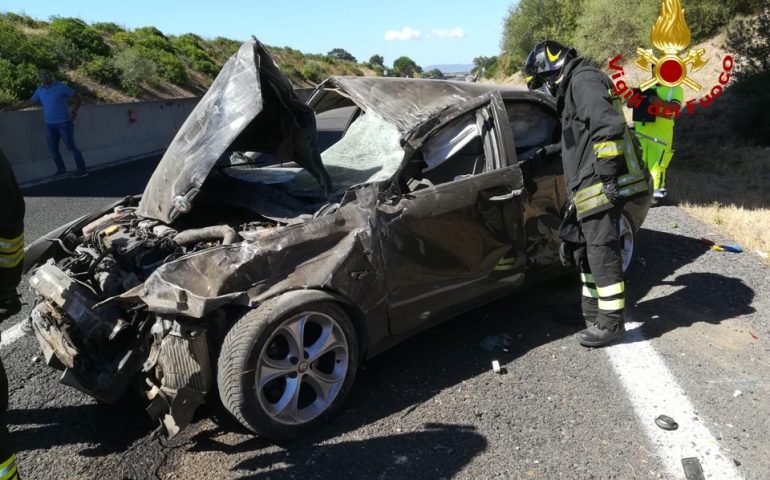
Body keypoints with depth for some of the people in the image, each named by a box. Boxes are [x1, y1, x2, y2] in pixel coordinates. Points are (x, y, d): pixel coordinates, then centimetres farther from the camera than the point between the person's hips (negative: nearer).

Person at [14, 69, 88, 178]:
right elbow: (30, 102, 20)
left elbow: (77, 98, -4)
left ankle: (82, 169, -2)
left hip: (63, 122, -6)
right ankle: (61, 169, 18)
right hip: (50, 124, 6)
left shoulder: (61, 87, -6)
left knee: (71, 146, -6)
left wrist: (74, 112, -14)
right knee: (53, 148, 7)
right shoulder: (40, 90, 10)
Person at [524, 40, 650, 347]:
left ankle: (610, 322, 2)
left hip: (602, 187, -11)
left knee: (602, 250, -6)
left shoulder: (584, 81, -8)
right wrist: (579, 189, 27)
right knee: (582, 246, 17)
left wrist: (607, 174, -23)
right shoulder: (573, 88, 24)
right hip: (590, 189, 11)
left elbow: (609, 126, -23)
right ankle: (592, 308, 29)